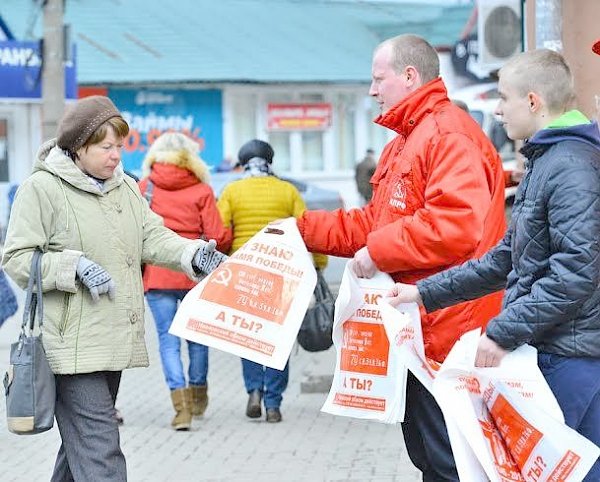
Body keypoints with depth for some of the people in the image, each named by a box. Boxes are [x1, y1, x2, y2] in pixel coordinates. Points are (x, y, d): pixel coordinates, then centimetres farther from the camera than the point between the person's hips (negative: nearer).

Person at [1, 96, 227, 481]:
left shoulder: (125, 186, 14)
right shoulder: (42, 188, -8)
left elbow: (152, 238, 8)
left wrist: (192, 254, -11)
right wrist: (74, 266, -21)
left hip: (114, 341, 8)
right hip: (72, 344, -8)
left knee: (82, 445, 17)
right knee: (99, 451, -14)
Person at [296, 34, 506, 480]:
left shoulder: (449, 134, -14)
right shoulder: (403, 144, 21)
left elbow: (455, 225, -27)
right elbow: (375, 224, 24)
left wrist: (379, 253, -18)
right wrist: (304, 229, 17)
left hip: (446, 331, -11)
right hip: (419, 330, 11)